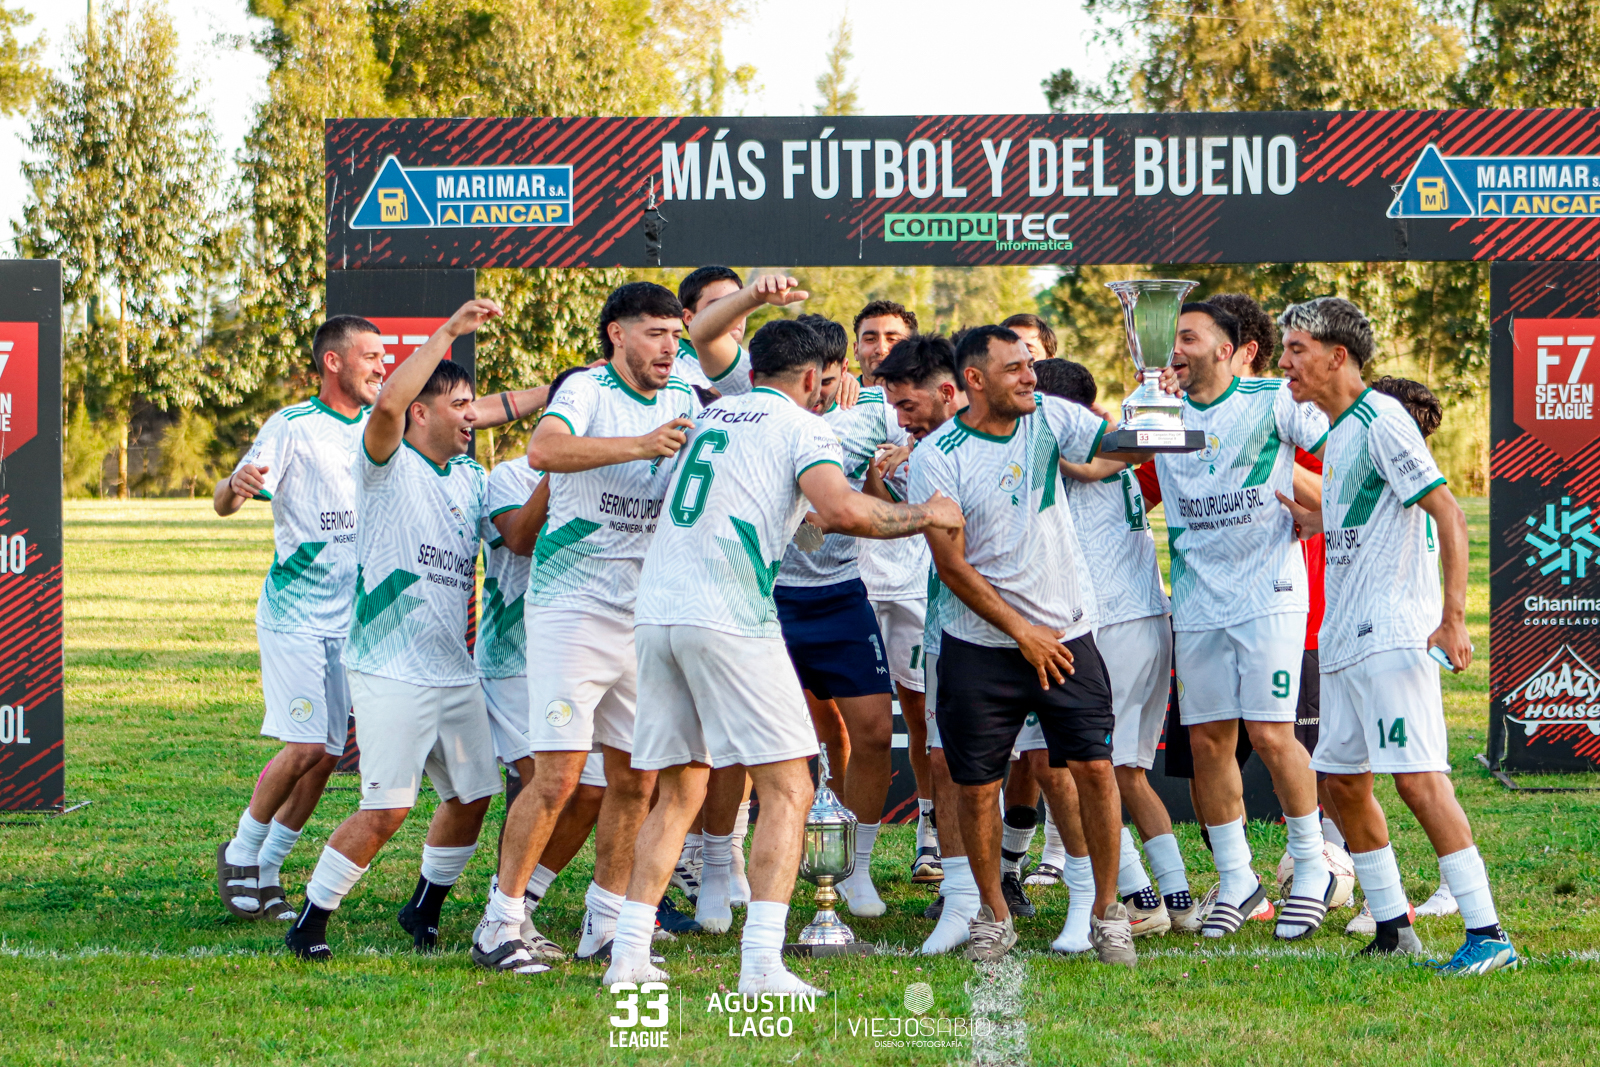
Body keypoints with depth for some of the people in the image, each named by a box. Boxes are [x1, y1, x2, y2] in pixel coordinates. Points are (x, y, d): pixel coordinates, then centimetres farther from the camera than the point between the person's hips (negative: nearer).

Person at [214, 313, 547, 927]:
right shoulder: (294, 427, -9)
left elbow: (480, 411, 10)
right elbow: (224, 505, -12)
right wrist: (237, 484, -36)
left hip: (353, 617, 6)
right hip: (295, 616, -6)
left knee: (327, 754, 3)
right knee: (305, 748, -11)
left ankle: (266, 873, 16)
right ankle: (241, 854, 10)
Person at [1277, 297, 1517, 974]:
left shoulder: (1381, 421, -11)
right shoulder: (1338, 433, 17)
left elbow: (1449, 515, -17)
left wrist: (1453, 618, -23)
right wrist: (1315, 522, 21)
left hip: (1393, 633, -10)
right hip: (1344, 638, 10)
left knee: (1418, 778, -15)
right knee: (1344, 780, 11)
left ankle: (1487, 933, -16)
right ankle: (1392, 929, 19)